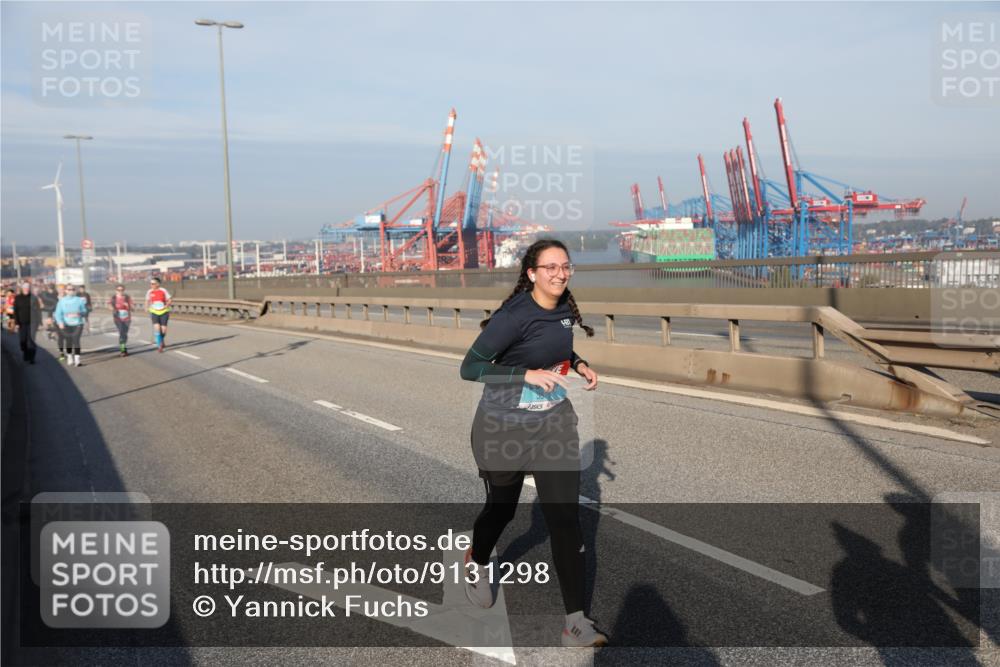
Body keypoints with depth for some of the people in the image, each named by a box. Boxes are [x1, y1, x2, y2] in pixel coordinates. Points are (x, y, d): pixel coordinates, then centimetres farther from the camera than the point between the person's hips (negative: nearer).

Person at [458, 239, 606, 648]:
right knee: (501, 507, 16)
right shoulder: (513, 316, -21)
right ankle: (476, 562, 51)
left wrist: (579, 364, 0)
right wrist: (528, 375, -27)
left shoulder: (565, 309, 0)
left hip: (555, 423, 5)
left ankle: (576, 623, 2)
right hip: (504, 427, -4)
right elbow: (469, 368, -19)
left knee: (565, 517, -3)